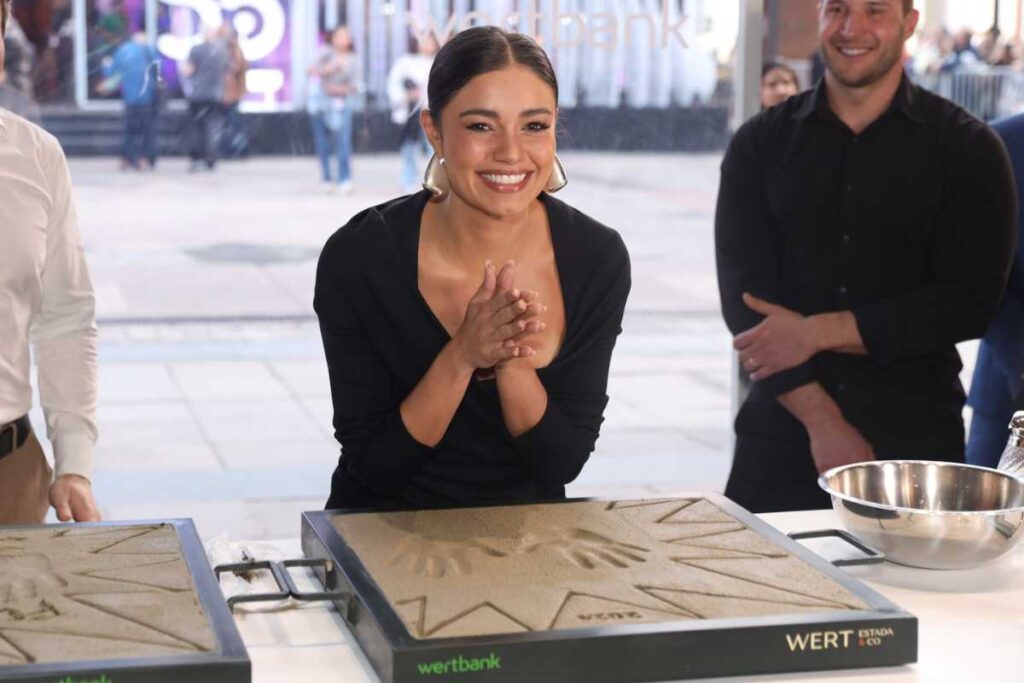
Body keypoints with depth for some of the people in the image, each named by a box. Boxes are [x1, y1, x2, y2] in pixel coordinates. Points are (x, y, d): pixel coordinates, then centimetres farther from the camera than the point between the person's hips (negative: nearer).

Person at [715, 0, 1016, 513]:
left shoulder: (967, 149, 1)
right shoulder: (760, 145, 5)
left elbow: (969, 302, -7)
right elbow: (745, 300, -3)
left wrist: (817, 332, -13)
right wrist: (822, 420, -14)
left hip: (916, 441, -1)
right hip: (780, 439, 1)